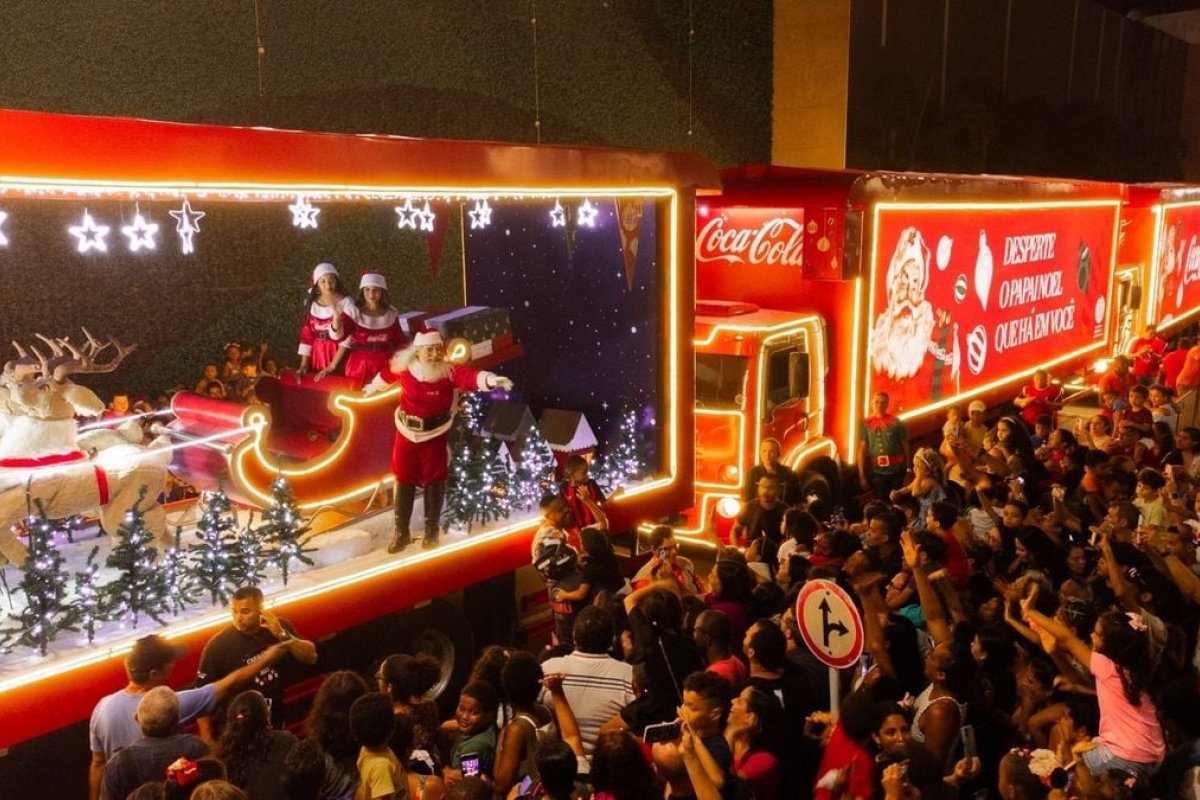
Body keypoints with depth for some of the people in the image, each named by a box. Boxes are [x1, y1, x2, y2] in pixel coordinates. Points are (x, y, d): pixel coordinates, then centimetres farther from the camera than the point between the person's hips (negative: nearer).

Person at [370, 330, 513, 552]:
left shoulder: (449, 371, -20)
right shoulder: (403, 366, -11)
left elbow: (469, 377, -39)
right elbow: (387, 374, 12)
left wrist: (490, 379, -61)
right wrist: (374, 386, 33)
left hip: (436, 434, -2)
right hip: (406, 433, 3)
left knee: (434, 482, 7)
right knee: (404, 481, 11)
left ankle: (431, 532, 23)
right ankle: (401, 532, 25)